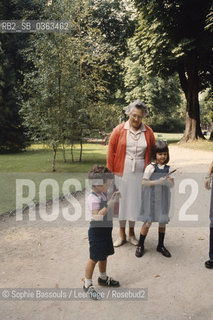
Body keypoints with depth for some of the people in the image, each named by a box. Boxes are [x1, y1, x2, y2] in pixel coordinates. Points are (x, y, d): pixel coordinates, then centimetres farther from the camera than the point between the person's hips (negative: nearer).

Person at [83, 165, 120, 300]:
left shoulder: (103, 194, 5)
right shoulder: (93, 198, -24)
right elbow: (96, 216, -32)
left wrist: (113, 198, 7)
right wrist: (109, 205, -37)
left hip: (106, 229, 9)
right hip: (97, 231, -9)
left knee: (104, 255, 23)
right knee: (94, 258, 1)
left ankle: (103, 278, 42)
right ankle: (88, 284, 16)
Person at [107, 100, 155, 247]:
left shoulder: (148, 132, 3)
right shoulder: (119, 130, -3)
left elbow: (152, 153, 10)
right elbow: (111, 151, 0)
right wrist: (111, 171, -1)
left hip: (139, 174, 1)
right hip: (122, 173, -1)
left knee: (134, 202, 10)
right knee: (122, 201, 8)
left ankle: (131, 233, 29)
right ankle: (122, 234, 25)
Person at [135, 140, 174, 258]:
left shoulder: (168, 168, 4)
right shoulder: (150, 167, -10)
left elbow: (171, 185, 8)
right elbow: (144, 182, -14)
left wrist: (171, 180, -14)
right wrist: (158, 182, -21)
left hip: (163, 198, 4)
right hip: (151, 198, -4)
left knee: (163, 222, 11)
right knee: (147, 222, 2)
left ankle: (160, 245, 29)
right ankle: (140, 245, 21)